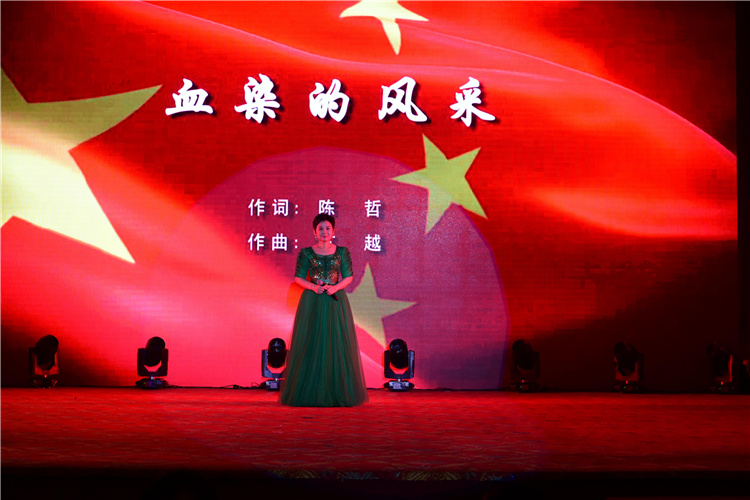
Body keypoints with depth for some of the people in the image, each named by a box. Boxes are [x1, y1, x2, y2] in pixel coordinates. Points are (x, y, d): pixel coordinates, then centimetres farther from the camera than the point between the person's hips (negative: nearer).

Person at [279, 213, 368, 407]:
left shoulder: (342, 252, 6)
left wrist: (335, 287, -13)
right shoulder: (306, 253, 3)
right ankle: (310, 393, 3)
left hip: (336, 301, 1)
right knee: (311, 345, -2)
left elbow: (348, 276, 4)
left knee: (337, 345, -1)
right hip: (312, 302, -1)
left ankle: (338, 392, 5)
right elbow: (299, 277, 3)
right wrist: (313, 287, -14)